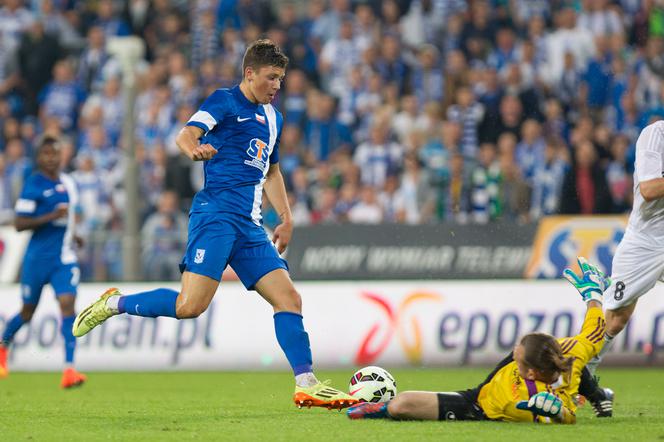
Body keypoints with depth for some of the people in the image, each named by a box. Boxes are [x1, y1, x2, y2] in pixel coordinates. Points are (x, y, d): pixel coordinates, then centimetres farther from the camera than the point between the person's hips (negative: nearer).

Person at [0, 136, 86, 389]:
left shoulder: (68, 183, 10)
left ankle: (69, 369, -21)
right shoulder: (33, 185, -10)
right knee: (27, 312, 10)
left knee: (68, 304, -14)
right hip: (38, 258, -4)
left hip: (64, 258, 4)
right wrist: (51, 217, -23)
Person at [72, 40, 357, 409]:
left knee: (289, 299, 0)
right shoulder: (226, 101, -1)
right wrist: (194, 149, -41)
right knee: (191, 306, -19)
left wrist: (286, 218, 25)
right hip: (217, 214, -8)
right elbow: (186, 134, -17)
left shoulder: (272, 118, 22)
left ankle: (307, 386, 2)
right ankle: (114, 304, 1)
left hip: (251, 226, 8)